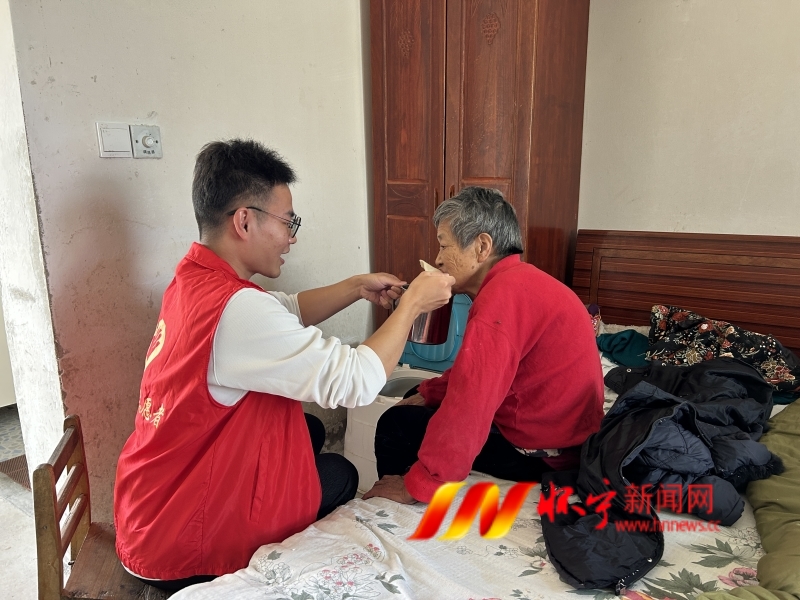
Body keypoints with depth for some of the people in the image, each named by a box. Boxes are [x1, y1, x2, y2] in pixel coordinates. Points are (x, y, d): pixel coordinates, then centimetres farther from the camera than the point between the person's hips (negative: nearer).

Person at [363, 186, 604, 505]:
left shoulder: (503, 296, -27)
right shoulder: (519, 280, 6)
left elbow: (469, 406, -29)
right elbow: (473, 368, 13)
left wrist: (416, 484, -21)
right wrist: (426, 394, 4)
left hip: (541, 451, -10)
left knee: (397, 425, -3)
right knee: (413, 408, 19)